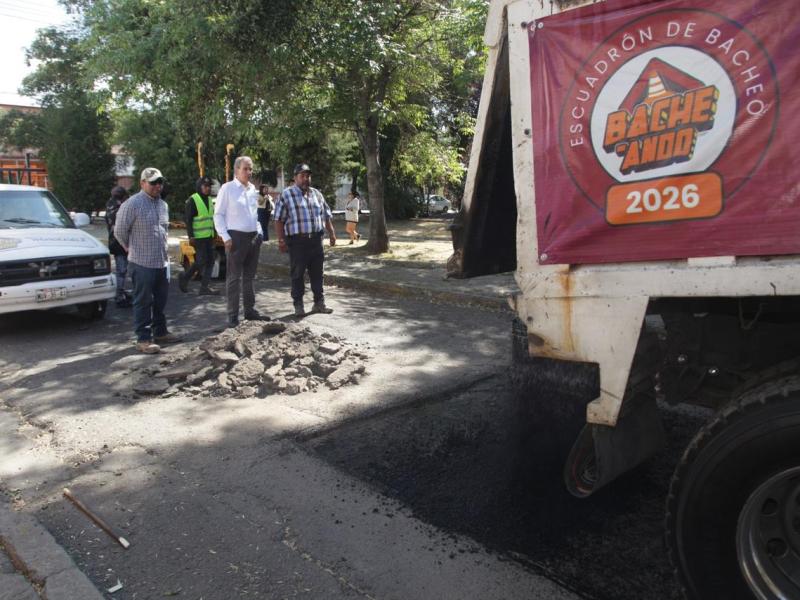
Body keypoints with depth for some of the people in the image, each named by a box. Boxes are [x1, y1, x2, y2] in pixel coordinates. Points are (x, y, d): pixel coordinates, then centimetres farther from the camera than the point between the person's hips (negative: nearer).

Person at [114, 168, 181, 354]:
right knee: (143, 302, -1)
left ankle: (160, 332, 28)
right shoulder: (132, 204, -12)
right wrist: (132, 248, 6)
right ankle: (143, 339, 6)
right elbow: (119, 230, -6)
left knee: (160, 300, 15)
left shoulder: (163, 205, 12)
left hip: (162, 261, 7)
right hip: (142, 262, -7)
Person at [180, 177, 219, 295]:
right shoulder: (193, 200, -9)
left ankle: (204, 287, 9)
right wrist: (191, 236, -18)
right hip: (198, 236, -8)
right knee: (201, 261, -10)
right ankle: (184, 277, 10)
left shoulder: (210, 199, 15)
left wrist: (213, 232, 19)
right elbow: (188, 219, -12)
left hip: (209, 236, 8)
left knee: (210, 261, 4)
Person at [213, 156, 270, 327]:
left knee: (249, 276, 14)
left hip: (254, 237, 6)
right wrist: (225, 237, -14)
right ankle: (233, 315, 3)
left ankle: (250, 310, 23)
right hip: (236, 237, -6)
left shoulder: (253, 189, 11)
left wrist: (260, 232, 11)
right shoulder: (227, 188, -6)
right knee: (234, 278, -3)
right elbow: (218, 215, -7)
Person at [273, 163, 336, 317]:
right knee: (297, 274, 2)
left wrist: (331, 233, 11)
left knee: (317, 272, 10)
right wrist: (281, 240, -11)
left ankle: (319, 303, 19)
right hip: (297, 241, -5)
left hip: (316, 239, 5)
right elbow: (278, 219, -5)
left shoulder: (317, 194, 14)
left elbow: (326, 216, 19)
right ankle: (298, 305, 12)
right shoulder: (286, 195, -2)